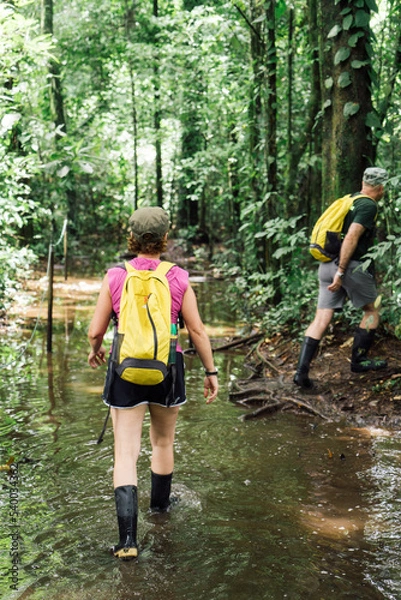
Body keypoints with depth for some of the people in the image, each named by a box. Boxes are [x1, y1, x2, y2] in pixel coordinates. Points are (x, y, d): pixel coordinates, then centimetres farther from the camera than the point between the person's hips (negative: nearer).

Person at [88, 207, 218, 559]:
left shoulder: (115, 278, -7)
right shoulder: (178, 279, -7)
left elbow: (96, 331, -3)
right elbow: (197, 330, -5)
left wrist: (95, 350, 19)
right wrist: (211, 371, 5)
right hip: (168, 371, 1)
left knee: (126, 454, 1)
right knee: (163, 442, 24)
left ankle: (128, 539, -7)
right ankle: (160, 503, 47)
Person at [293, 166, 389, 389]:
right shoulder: (369, 206, -8)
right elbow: (351, 237, -19)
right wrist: (341, 272, -22)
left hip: (327, 264, 7)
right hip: (351, 266, -7)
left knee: (321, 318, 2)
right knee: (372, 310, 14)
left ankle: (302, 371, -6)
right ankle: (359, 360, 18)